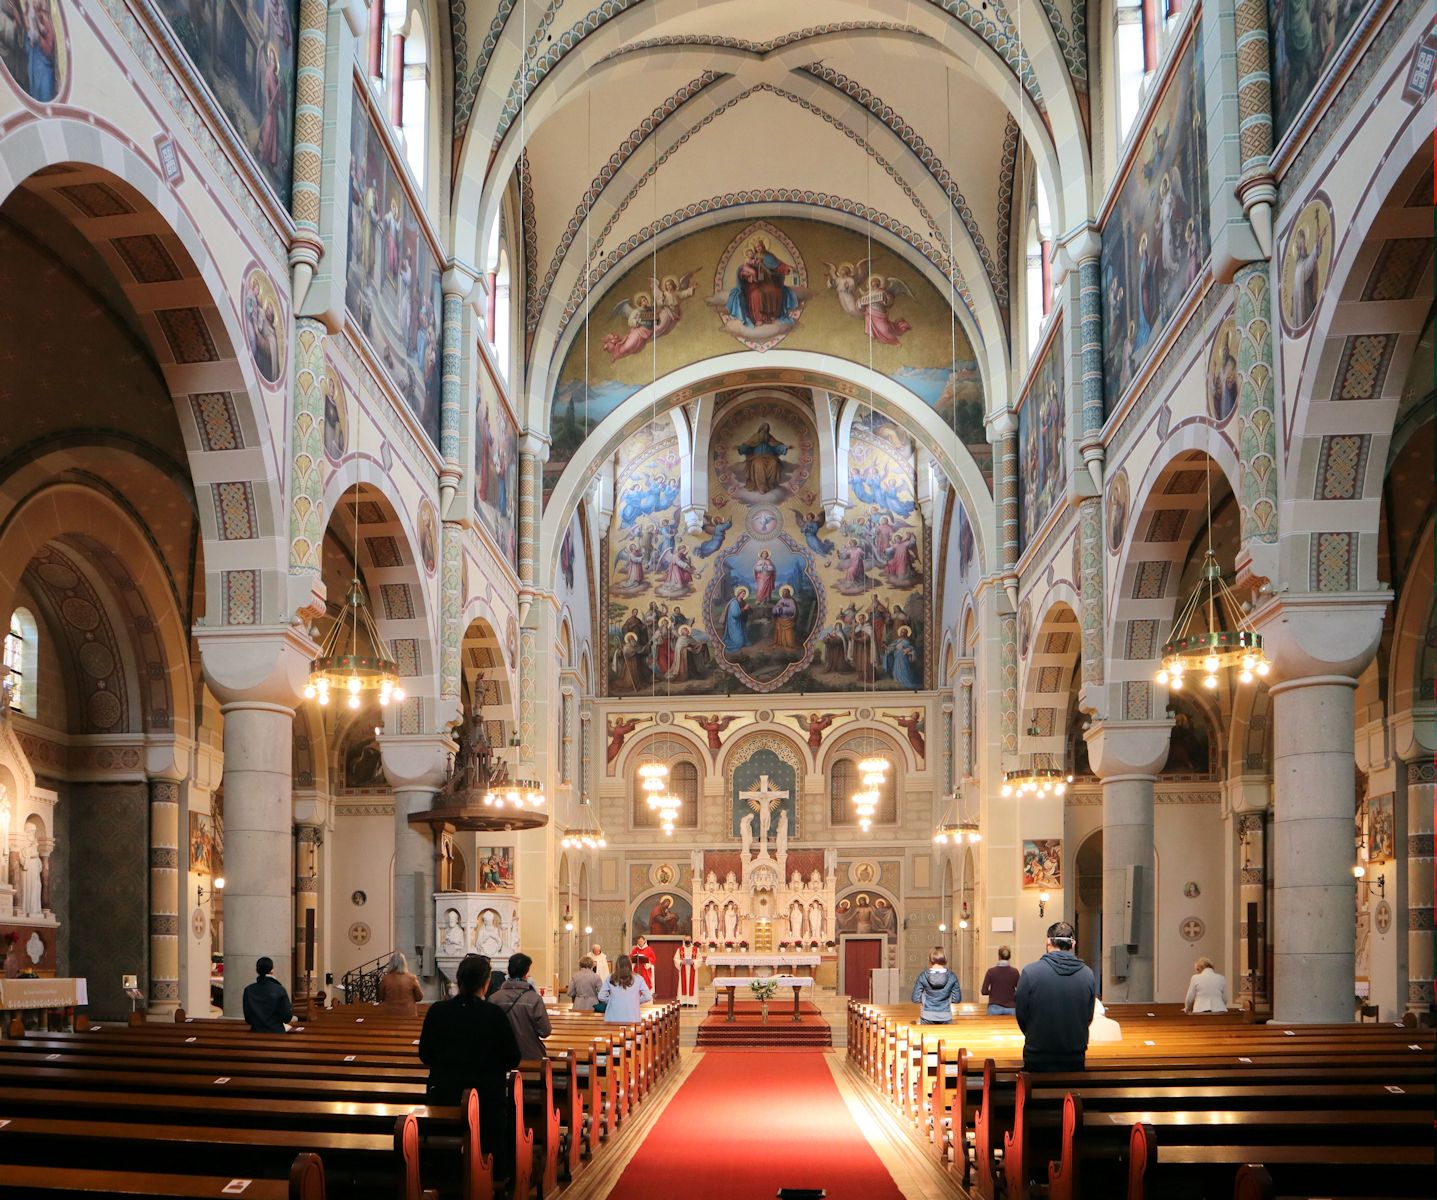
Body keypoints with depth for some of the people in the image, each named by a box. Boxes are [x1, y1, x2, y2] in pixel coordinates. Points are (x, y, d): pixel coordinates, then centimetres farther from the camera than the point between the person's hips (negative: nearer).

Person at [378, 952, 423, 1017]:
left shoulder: (385, 979, -10)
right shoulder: (411, 979, -10)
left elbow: (381, 998, 4)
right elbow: (419, 997, 1)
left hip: (390, 1015, 0)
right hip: (409, 1014, 0)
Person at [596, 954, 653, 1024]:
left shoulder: (611, 979, -1)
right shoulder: (638, 979, -3)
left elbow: (601, 997, -3)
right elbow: (648, 997, -5)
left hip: (613, 1018, 1)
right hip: (632, 1018, -1)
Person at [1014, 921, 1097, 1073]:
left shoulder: (1030, 972, -14)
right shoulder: (1088, 975, -7)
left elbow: (1021, 1015, -5)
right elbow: (1088, 1019, 2)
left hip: (1037, 1061, -2)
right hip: (1075, 1061, 2)